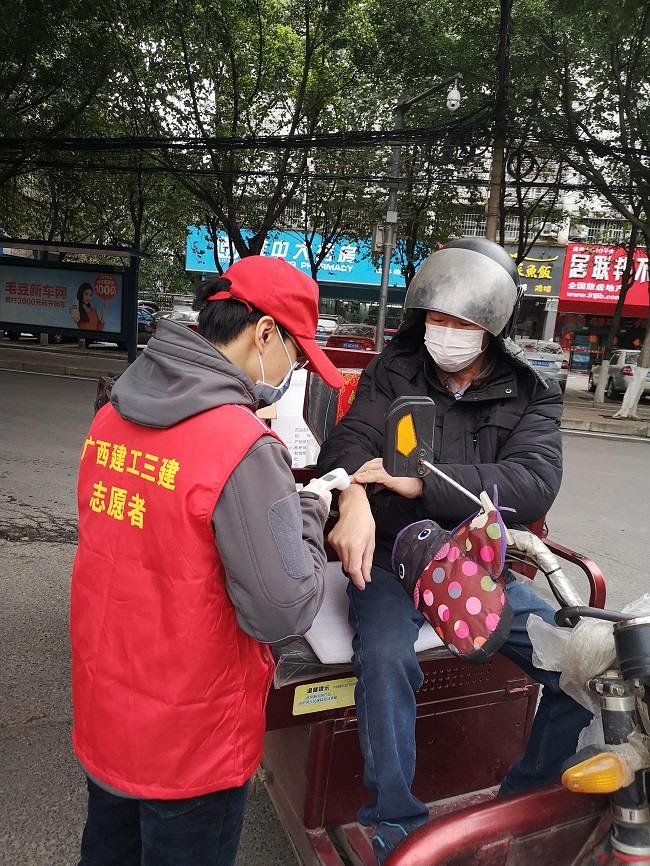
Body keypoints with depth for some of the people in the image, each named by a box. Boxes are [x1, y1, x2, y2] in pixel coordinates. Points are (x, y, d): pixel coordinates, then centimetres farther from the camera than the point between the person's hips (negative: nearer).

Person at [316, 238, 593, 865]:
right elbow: (350, 440, -11)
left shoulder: (530, 395, 1)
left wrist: (422, 480, -27)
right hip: (392, 557, -1)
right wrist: (355, 500, -35)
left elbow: (534, 483, -16)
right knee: (386, 658, -31)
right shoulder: (393, 372, 2)